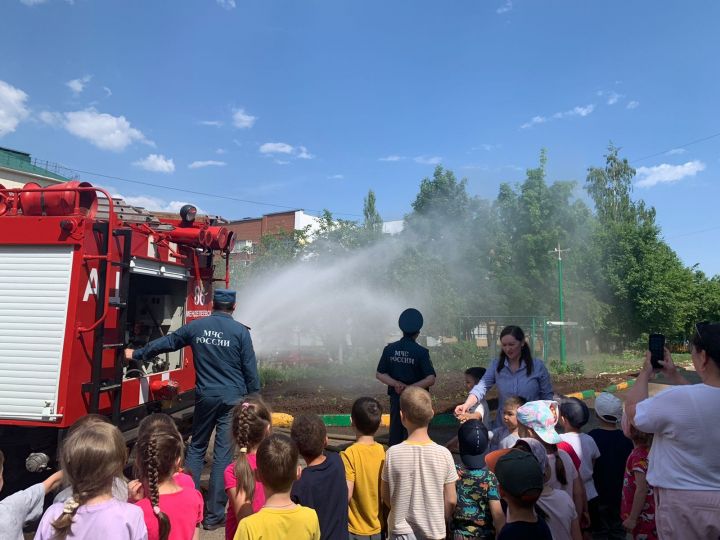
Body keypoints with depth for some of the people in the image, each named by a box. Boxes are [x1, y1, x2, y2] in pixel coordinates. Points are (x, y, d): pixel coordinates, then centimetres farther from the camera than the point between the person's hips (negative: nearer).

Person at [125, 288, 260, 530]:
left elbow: (165, 342, 14)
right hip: (233, 398, -3)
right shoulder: (240, 331, -6)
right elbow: (250, 368, -5)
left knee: (196, 447, 19)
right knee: (223, 453, 3)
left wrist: (137, 354, 29)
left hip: (205, 396, 3)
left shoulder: (195, 326, 2)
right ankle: (214, 515, 10)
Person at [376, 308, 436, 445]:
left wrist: (396, 384, -9)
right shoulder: (421, 352, -12)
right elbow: (431, 379, -18)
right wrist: (410, 388, -16)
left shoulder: (389, 349, 0)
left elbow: (379, 374, 1)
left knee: (395, 435, 13)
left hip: (396, 398, 3)